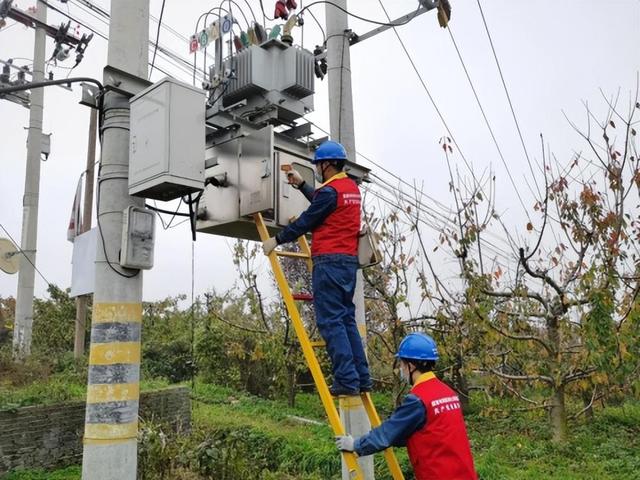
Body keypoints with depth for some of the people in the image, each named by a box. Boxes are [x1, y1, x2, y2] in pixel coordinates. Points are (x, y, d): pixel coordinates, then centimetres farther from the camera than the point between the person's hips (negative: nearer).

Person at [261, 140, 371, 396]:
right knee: (347, 319, 12)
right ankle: (362, 378, 13)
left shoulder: (330, 190, -11)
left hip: (329, 260, -9)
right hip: (349, 260, 9)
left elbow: (305, 221, -8)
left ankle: (347, 380, -7)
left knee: (330, 322, -6)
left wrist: (276, 240, 2)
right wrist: (301, 184, 34)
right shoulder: (352, 188, 17)